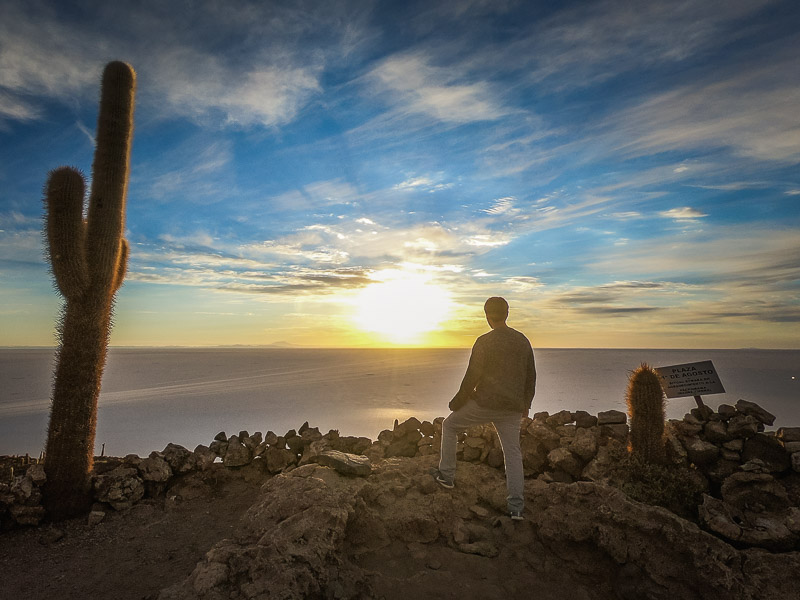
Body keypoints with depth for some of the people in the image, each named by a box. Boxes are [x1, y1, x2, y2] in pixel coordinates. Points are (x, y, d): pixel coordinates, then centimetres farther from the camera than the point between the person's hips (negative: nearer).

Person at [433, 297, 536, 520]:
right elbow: (531, 376, 14)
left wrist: (457, 402, -1)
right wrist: (526, 404, 24)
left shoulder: (484, 342, -12)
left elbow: (472, 376, -13)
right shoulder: (523, 341, 7)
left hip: (485, 403, -5)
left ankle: (446, 475, 22)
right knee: (513, 452, 11)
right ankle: (516, 507, 11)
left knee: (449, 425, 16)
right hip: (512, 407, 5)